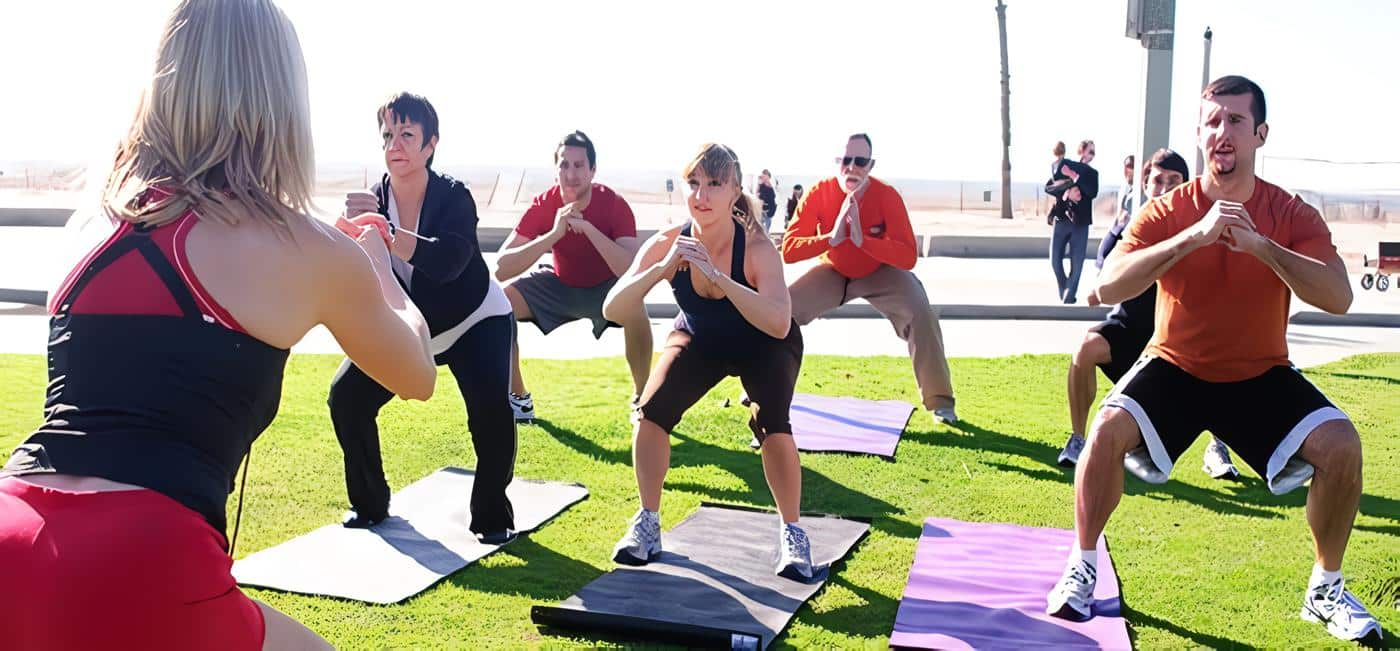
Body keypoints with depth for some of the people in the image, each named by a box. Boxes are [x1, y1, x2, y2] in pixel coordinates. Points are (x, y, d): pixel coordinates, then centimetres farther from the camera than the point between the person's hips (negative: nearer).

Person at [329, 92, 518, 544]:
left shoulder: (454, 197, -25)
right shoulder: (373, 201, -13)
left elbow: (447, 262, -43)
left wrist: (384, 231, -54)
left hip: (475, 321, -4)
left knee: (491, 409, -26)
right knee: (346, 398, -9)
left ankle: (492, 514, -5)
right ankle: (369, 502, 12)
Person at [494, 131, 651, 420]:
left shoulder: (614, 204, -24)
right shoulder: (543, 205, -19)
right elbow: (501, 269, -26)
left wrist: (587, 227, -43)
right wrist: (554, 234, -39)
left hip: (605, 288, -3)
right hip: (560, 284, 3)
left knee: (634, 308, -36)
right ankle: (518, 398, -3)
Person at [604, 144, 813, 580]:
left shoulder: (756, 248, -34)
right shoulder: (668, 244, -26)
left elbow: (779, 324, -49)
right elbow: (612, 309, -32)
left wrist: (715, 274, -54)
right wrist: (662, 268, -47)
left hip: (764, 346, -2)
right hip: (700, 340, 3)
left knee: (771, 424, -27)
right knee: (651, 411, -18)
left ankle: (792, 533, -4)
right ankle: (647, 525, 2)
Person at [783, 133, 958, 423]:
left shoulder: (887, 196, -27)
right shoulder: (819, 193, -24)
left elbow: (908, 257, -35)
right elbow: (788, 250, -28)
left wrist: (862, 239, -46)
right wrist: (832, 238, -43)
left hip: (880, 273, -1)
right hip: (833, 272, 1)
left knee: (922, 316, -23)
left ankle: (940, 400, -8)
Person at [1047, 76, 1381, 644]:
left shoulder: (1292, 215, -9)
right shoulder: (1166, 212, -11)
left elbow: (1339, 298, -23)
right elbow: (1108, 287, -26)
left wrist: (1261, 245, -35)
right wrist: (1193, 237, -35)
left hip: (1261, 376, 1)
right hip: (1175, 369, -1)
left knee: (1341, 446, -20)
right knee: (1107, 431, -27)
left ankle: (1326, 590, 4)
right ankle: (1081, 569, -6)